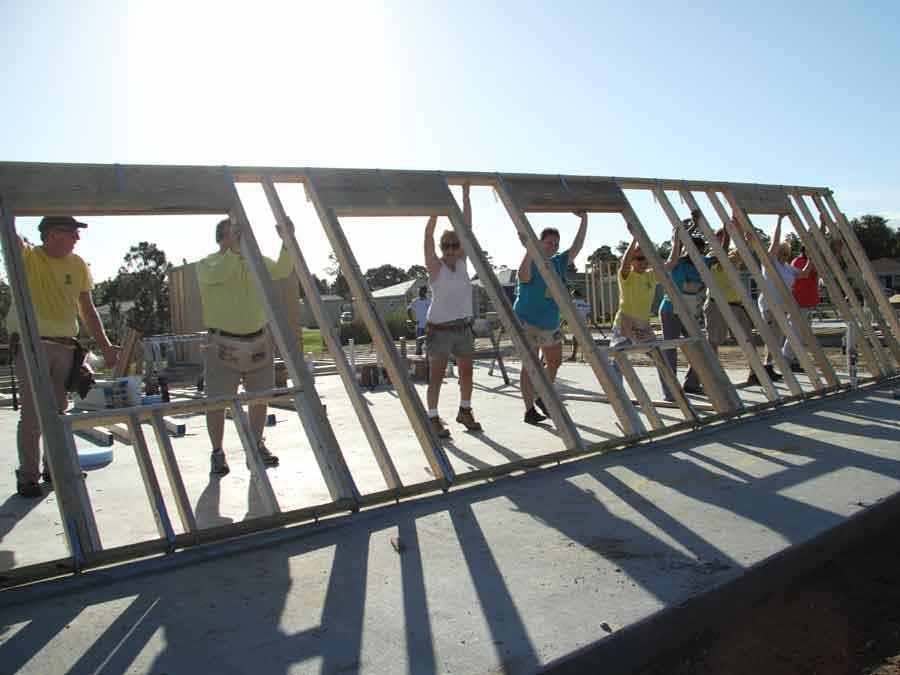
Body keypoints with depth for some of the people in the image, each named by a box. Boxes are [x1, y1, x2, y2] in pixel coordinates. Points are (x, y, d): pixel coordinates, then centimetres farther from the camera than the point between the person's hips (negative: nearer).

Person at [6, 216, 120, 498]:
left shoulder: (78, 265, 9)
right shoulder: (27, 257, -2)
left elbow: (88, 310, 13)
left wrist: (105, 345, 10)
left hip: (66, 347, 4)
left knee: (58, 411, 9)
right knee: (33, 414, -3)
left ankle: (54, 468, 22)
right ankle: (28, 476, 7)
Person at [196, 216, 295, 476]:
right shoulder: (207, 264, -4)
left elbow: (282, 270, -7)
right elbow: (217, 274, -27)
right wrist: (234, 249, -37)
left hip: (259, 341, 4)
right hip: (224, 344, -4)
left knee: (259, 398, 12)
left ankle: (256, 447, 29)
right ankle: (217, 453, 16)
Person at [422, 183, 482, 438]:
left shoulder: (461, 262, 5)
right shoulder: (435, 266, -7)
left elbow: (467, 227, 2)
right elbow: (428, 234, -17)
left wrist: (465, 194, 0)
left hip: (463, 328, 5)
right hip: (440, 329, -5)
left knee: (466, 373, 12)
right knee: (436, 376, 0)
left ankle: (465, 411, 29)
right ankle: (433, 418, 7)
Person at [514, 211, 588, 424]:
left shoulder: (559, 263, 6)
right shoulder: (532, 265, -14)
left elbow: (577, 246, 5)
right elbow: (523, 276, -36)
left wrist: (584, 220, -1)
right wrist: (529, 249, -49)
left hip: (552, 324, 8)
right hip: (528, 322, -7)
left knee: (554, 362, 16)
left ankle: (541, 397, 35)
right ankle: (529, 409, 0)